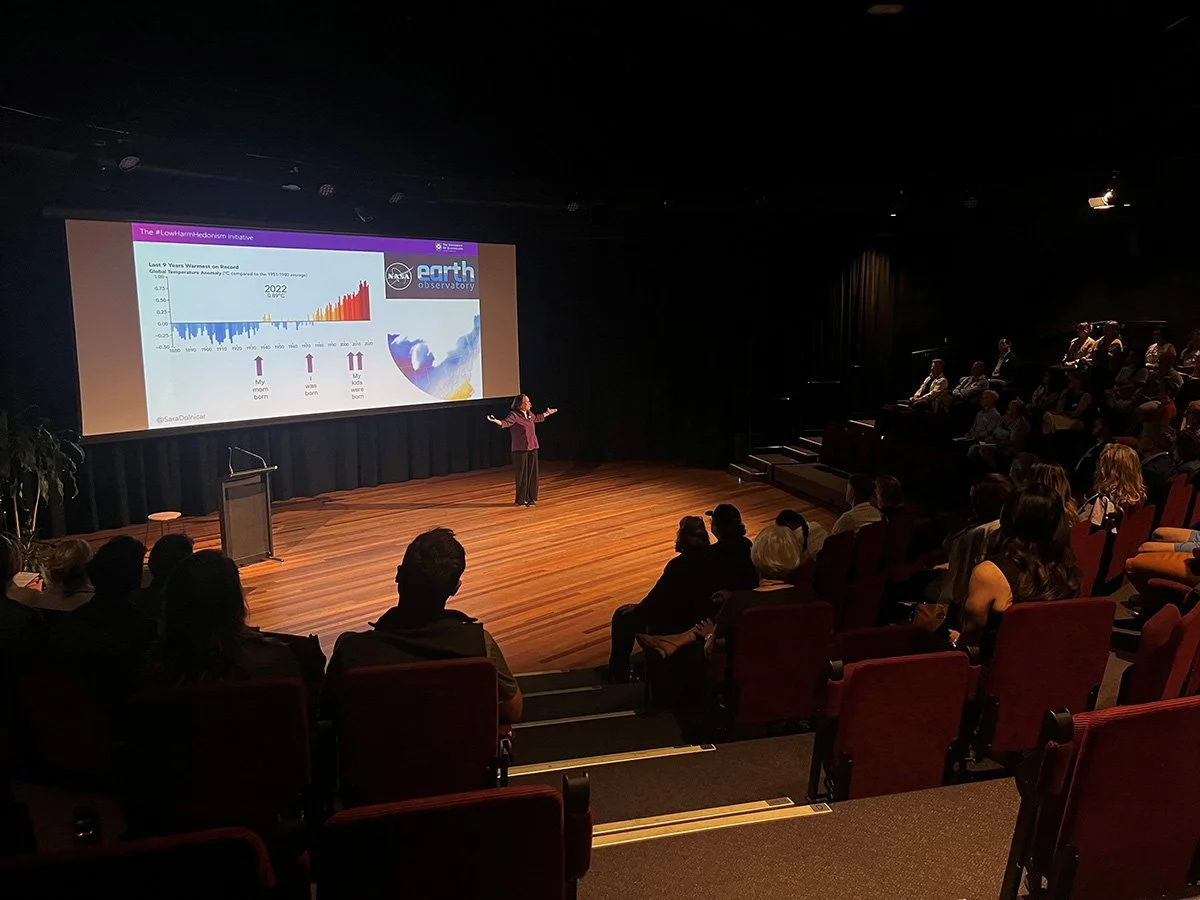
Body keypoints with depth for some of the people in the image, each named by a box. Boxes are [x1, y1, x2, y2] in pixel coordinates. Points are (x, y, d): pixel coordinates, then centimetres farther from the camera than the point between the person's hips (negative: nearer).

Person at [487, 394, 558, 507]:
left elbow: (537, 418, 33)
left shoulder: (529, 414, 12)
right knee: (522, 475, -3)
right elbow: (506, 422, -29)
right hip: (520, 450, -8)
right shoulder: (514, 415, -12)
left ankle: (530, 498, 21)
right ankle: (522, 500, 7)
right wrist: (496, 421, -49)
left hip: (532, 448, 8)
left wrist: (547, 413, 46)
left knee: (532, 474, 10)